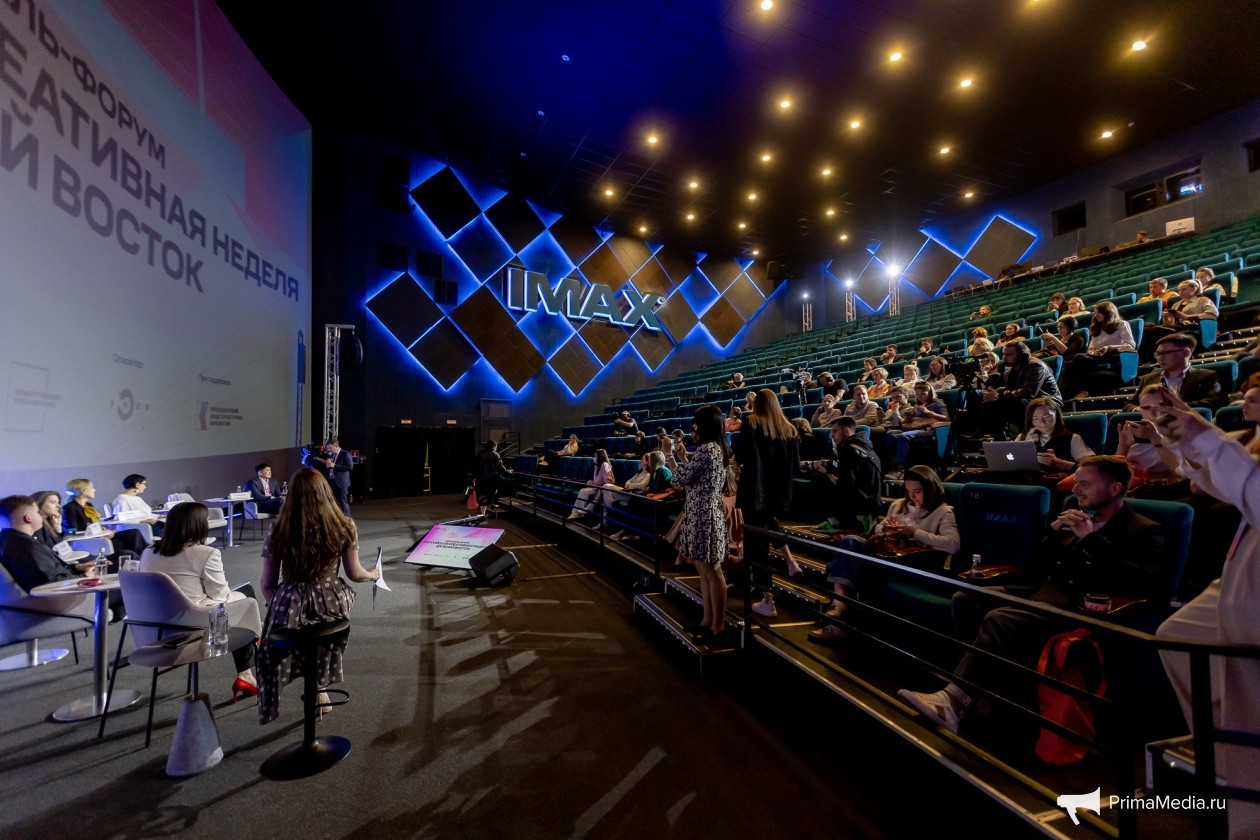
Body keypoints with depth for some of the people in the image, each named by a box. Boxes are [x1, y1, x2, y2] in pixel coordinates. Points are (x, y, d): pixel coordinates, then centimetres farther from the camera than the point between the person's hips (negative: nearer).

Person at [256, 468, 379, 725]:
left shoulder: (278, 530, -6)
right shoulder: (344, 526, -7)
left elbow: (268, 585, 0)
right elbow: (355, 574, 1)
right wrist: (373, 575, 23)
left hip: (290, 606, 0)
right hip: (331, 604, 1)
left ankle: (269, 706, 42)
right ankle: (320, 687, 42)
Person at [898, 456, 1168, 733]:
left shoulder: (1145, 532, 3)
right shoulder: (1080, 520, 21)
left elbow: (1148, 584, -17)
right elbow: (1032, 570, 19)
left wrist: (1092, 539, -16)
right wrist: (1053, 531, 4)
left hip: (1081, 607, -7)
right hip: (1045, 593, 7)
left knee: (998, 620, -32)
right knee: (965, 599, -15)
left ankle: (956, 700, -24)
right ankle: (983, 687, -9)